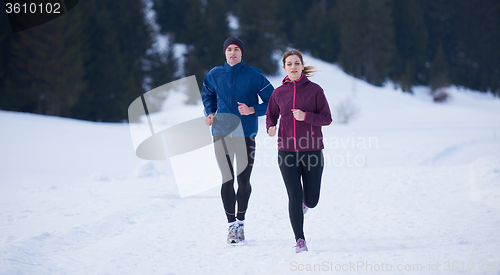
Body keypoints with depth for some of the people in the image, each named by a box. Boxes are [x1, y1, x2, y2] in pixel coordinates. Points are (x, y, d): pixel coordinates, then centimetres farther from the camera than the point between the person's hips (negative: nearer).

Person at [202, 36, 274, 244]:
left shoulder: (254, 75, -3)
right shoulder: (214, 75, 5)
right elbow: (207, 94, 26)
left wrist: (253, 110, -15)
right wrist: (210, 113, 9)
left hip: (246, 135, -1)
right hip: (222, 134, 1)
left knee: (244, 180, 1)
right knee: (227, 180, -1)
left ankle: (241, 222, 19)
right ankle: (231, 225, 7)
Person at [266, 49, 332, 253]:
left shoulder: (315, 90, -1)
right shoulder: (279, 93, 4)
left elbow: (327, 118, -2)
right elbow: (271, 115, 17)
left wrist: (306, 116, -18)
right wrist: (270, 127, -6)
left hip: (312, 151, -1)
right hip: (287, 152, 1)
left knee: (311, 201, 4)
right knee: (294, 197, -7)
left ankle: (304, 203, 42)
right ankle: (300, 240, 4)